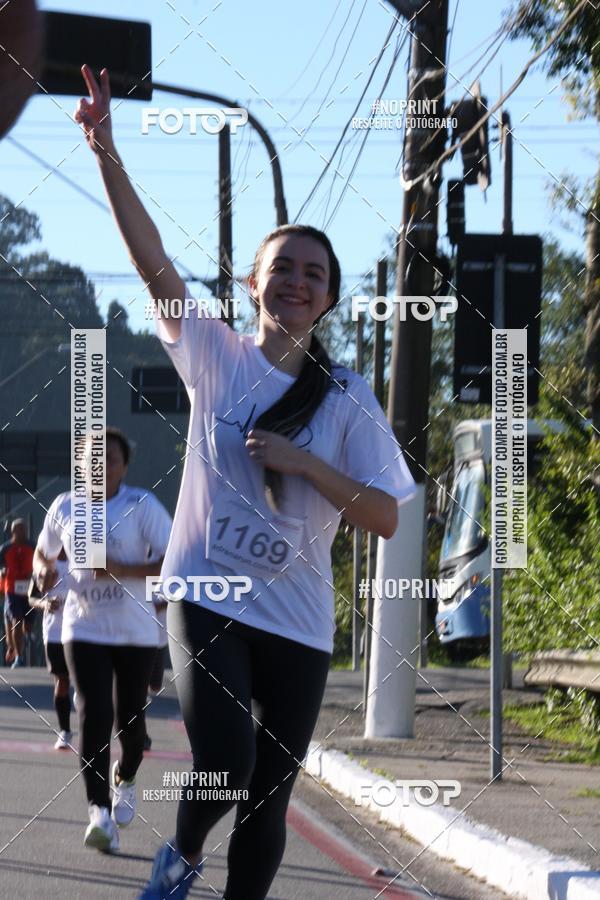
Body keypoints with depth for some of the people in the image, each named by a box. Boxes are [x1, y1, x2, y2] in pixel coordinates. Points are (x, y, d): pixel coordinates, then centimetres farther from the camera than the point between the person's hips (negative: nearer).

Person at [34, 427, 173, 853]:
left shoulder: (143, 507, -7)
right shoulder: (65, 507, 4)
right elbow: (43, 553, 20)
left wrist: (121, 569, -25)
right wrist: (45, 571, -4)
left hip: (137, 632, -1)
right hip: (84, 630, 1)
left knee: (130, 718, 6)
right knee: (94, 717, -13)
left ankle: (125, 778, 39)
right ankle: (99, 811, -17)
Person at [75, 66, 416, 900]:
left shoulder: (347, 399, 1)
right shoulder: (216, 356, 0)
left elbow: (386, 518, -3)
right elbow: (156, 265, -11)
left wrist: (304, 462, -17)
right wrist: (108, 156, -22)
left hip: (297, 619, 2)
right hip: (207, 598, -2)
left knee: (269, 797, 4)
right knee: (225, 766, -18)